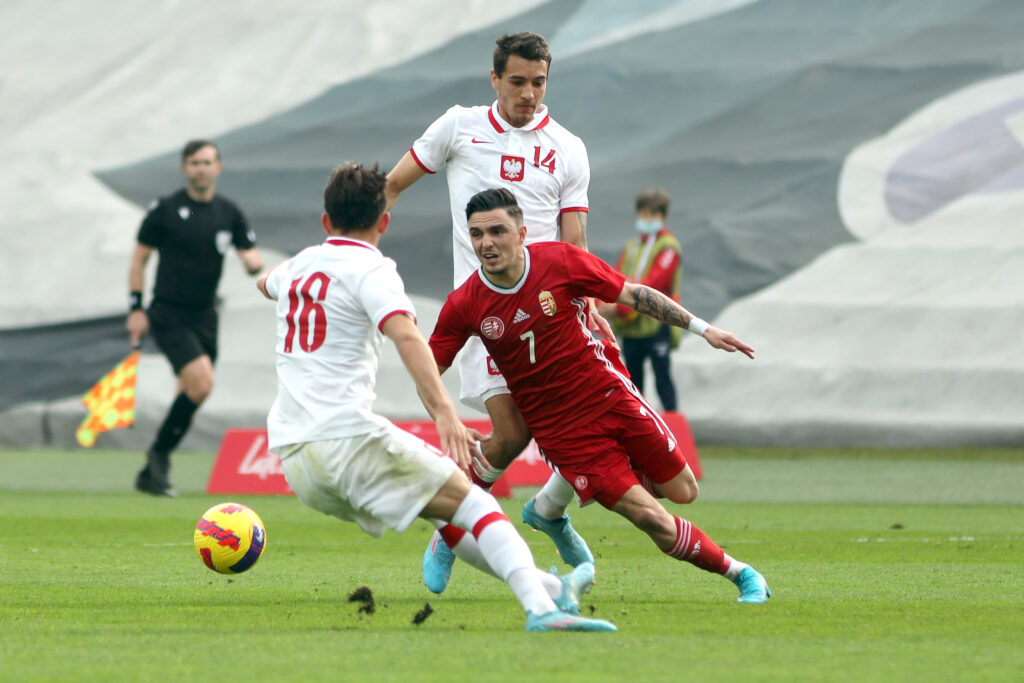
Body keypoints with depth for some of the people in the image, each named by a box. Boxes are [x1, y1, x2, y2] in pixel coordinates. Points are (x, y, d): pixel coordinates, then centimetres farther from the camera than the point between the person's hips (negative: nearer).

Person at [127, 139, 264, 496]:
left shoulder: (229, 213, 5)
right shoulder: (165, 209, -6)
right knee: (201, 383, -22)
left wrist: (254, 262, -20)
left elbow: (251, 256, 5)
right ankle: (160, 454, -4)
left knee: (190, 394, 7)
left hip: (204, 316, 5)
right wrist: (136, 308, -6)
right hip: (168, 315, -5)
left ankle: (151, 473, 20)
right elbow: (139, 257, 0)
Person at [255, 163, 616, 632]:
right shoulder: (369, 268, -3)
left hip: (291, 460, 8)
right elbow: (406, 335, -23)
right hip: (346, 437, -8)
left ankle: (550, 588, 26)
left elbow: (266, 284, 46)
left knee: (436, 506, 23)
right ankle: (541, 607, -27)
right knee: (472, 502, -7)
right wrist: (443, 413, -32)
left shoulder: (298, 264, 19)